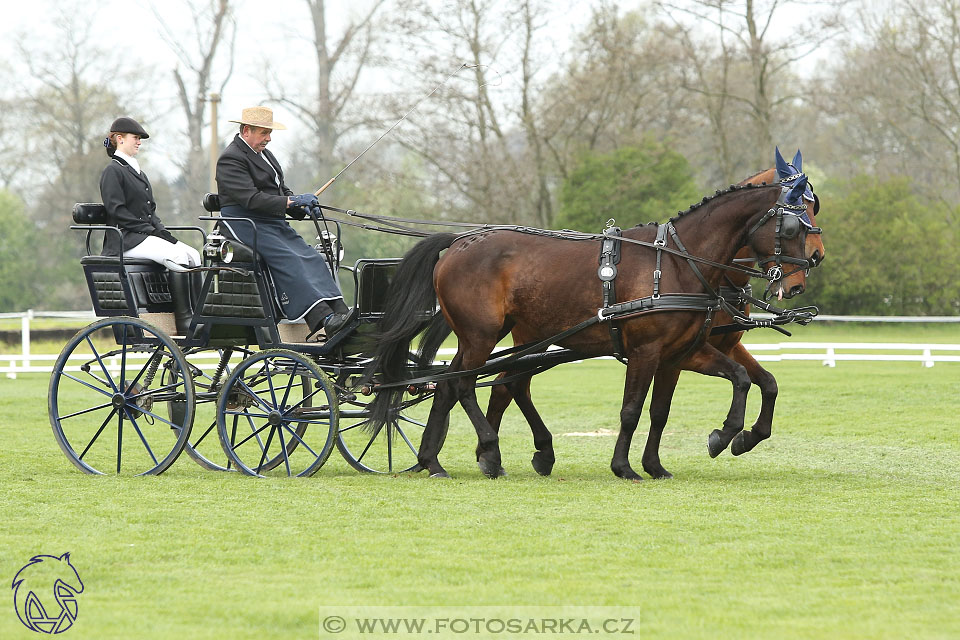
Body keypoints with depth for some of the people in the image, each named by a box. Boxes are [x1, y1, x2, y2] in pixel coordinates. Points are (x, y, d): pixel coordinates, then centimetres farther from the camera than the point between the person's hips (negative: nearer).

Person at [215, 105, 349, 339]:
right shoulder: (230, 159, -9)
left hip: (274, 223, 9)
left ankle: (340, 313, -26)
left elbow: (281, 190, 25)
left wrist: (303, 207, 4)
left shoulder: (265, 155, 22)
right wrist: (291, 202, -24)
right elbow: (251, 199, -20)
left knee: (312, 258, -13)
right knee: (288, 260, -28)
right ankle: (322, 319, -39)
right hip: (246, 224, -9)